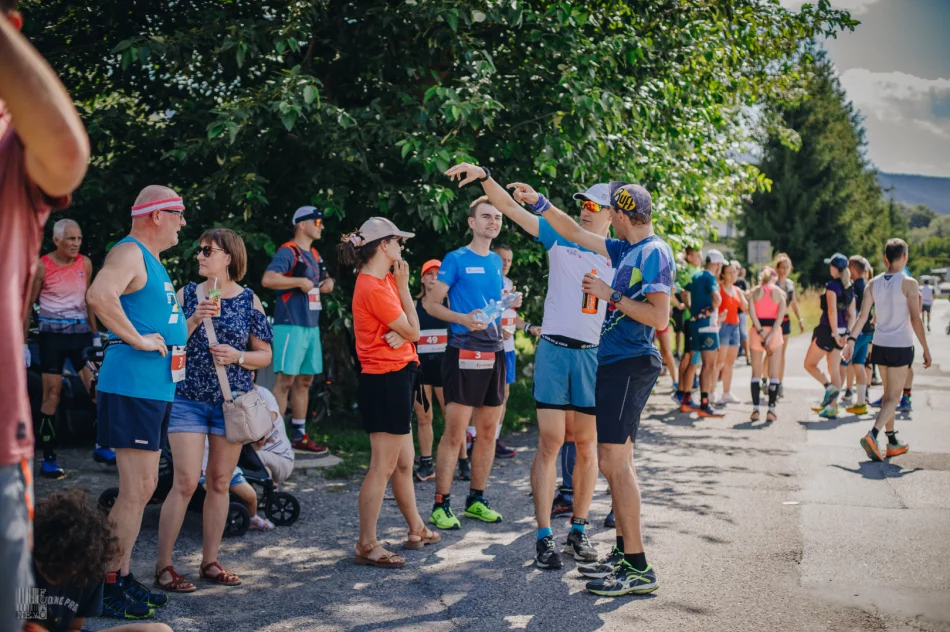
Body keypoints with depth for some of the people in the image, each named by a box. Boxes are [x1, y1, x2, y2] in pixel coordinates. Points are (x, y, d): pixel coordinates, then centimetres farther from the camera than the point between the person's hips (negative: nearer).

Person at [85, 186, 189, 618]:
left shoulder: (151, 260, 19)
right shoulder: (129, 253, -12)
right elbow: (99, 295, -33)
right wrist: (137, 339, -25)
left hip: (157, 387, 10)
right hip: (132, 385, -10)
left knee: (143, 488, 15)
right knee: (136, 490, -7)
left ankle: (123, 577, 24)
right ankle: (108, 588, 1)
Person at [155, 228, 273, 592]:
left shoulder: (249, 300, 3)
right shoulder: (187, 295, 3)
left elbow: (265, 355, 5)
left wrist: (238, 356, -13)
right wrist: (195, 320, -14)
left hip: (231, 401, 1)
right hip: (188, 400, -1)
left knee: (219, 483, 7)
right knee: (186, 482, -8)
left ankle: (210, 562, 18)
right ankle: (163, 565, 1)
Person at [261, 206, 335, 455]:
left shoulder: (315, 255, 18)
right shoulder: (288, 252, -10)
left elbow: (323, 277, 34)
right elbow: (268, 279, -24)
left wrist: (328, 282, 10)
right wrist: (301, 281, -19)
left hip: (312, 326, 9)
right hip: (290, 325, -9)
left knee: (305, 380, 12)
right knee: (286, 379, -10)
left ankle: (299, 435, 19)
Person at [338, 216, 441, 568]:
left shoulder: (383, 282, 13)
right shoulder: (373, 288, -17)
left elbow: (408, 329, 9)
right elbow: (413, 331, -11)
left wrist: (400, 333, -14)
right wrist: (403, 286, -5)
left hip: (397, 377, 10)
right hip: (386, 378, -10)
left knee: (404, 462, 19)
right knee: (384, 466, -6)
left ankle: (417, 530, 31)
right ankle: (367, 546, 0)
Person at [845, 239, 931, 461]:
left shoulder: (873, 284, 3)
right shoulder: (909, 283, -11)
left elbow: (863, 316, -3)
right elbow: (915, 319, -11)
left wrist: (852, 339, -1)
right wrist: (926, 349, -5)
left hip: (880, 345, 5)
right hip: (901, 347, -5)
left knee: (888, 394, 17)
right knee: (893, 397, -2)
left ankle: (893, 442, 23)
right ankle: (872, 436, -22)